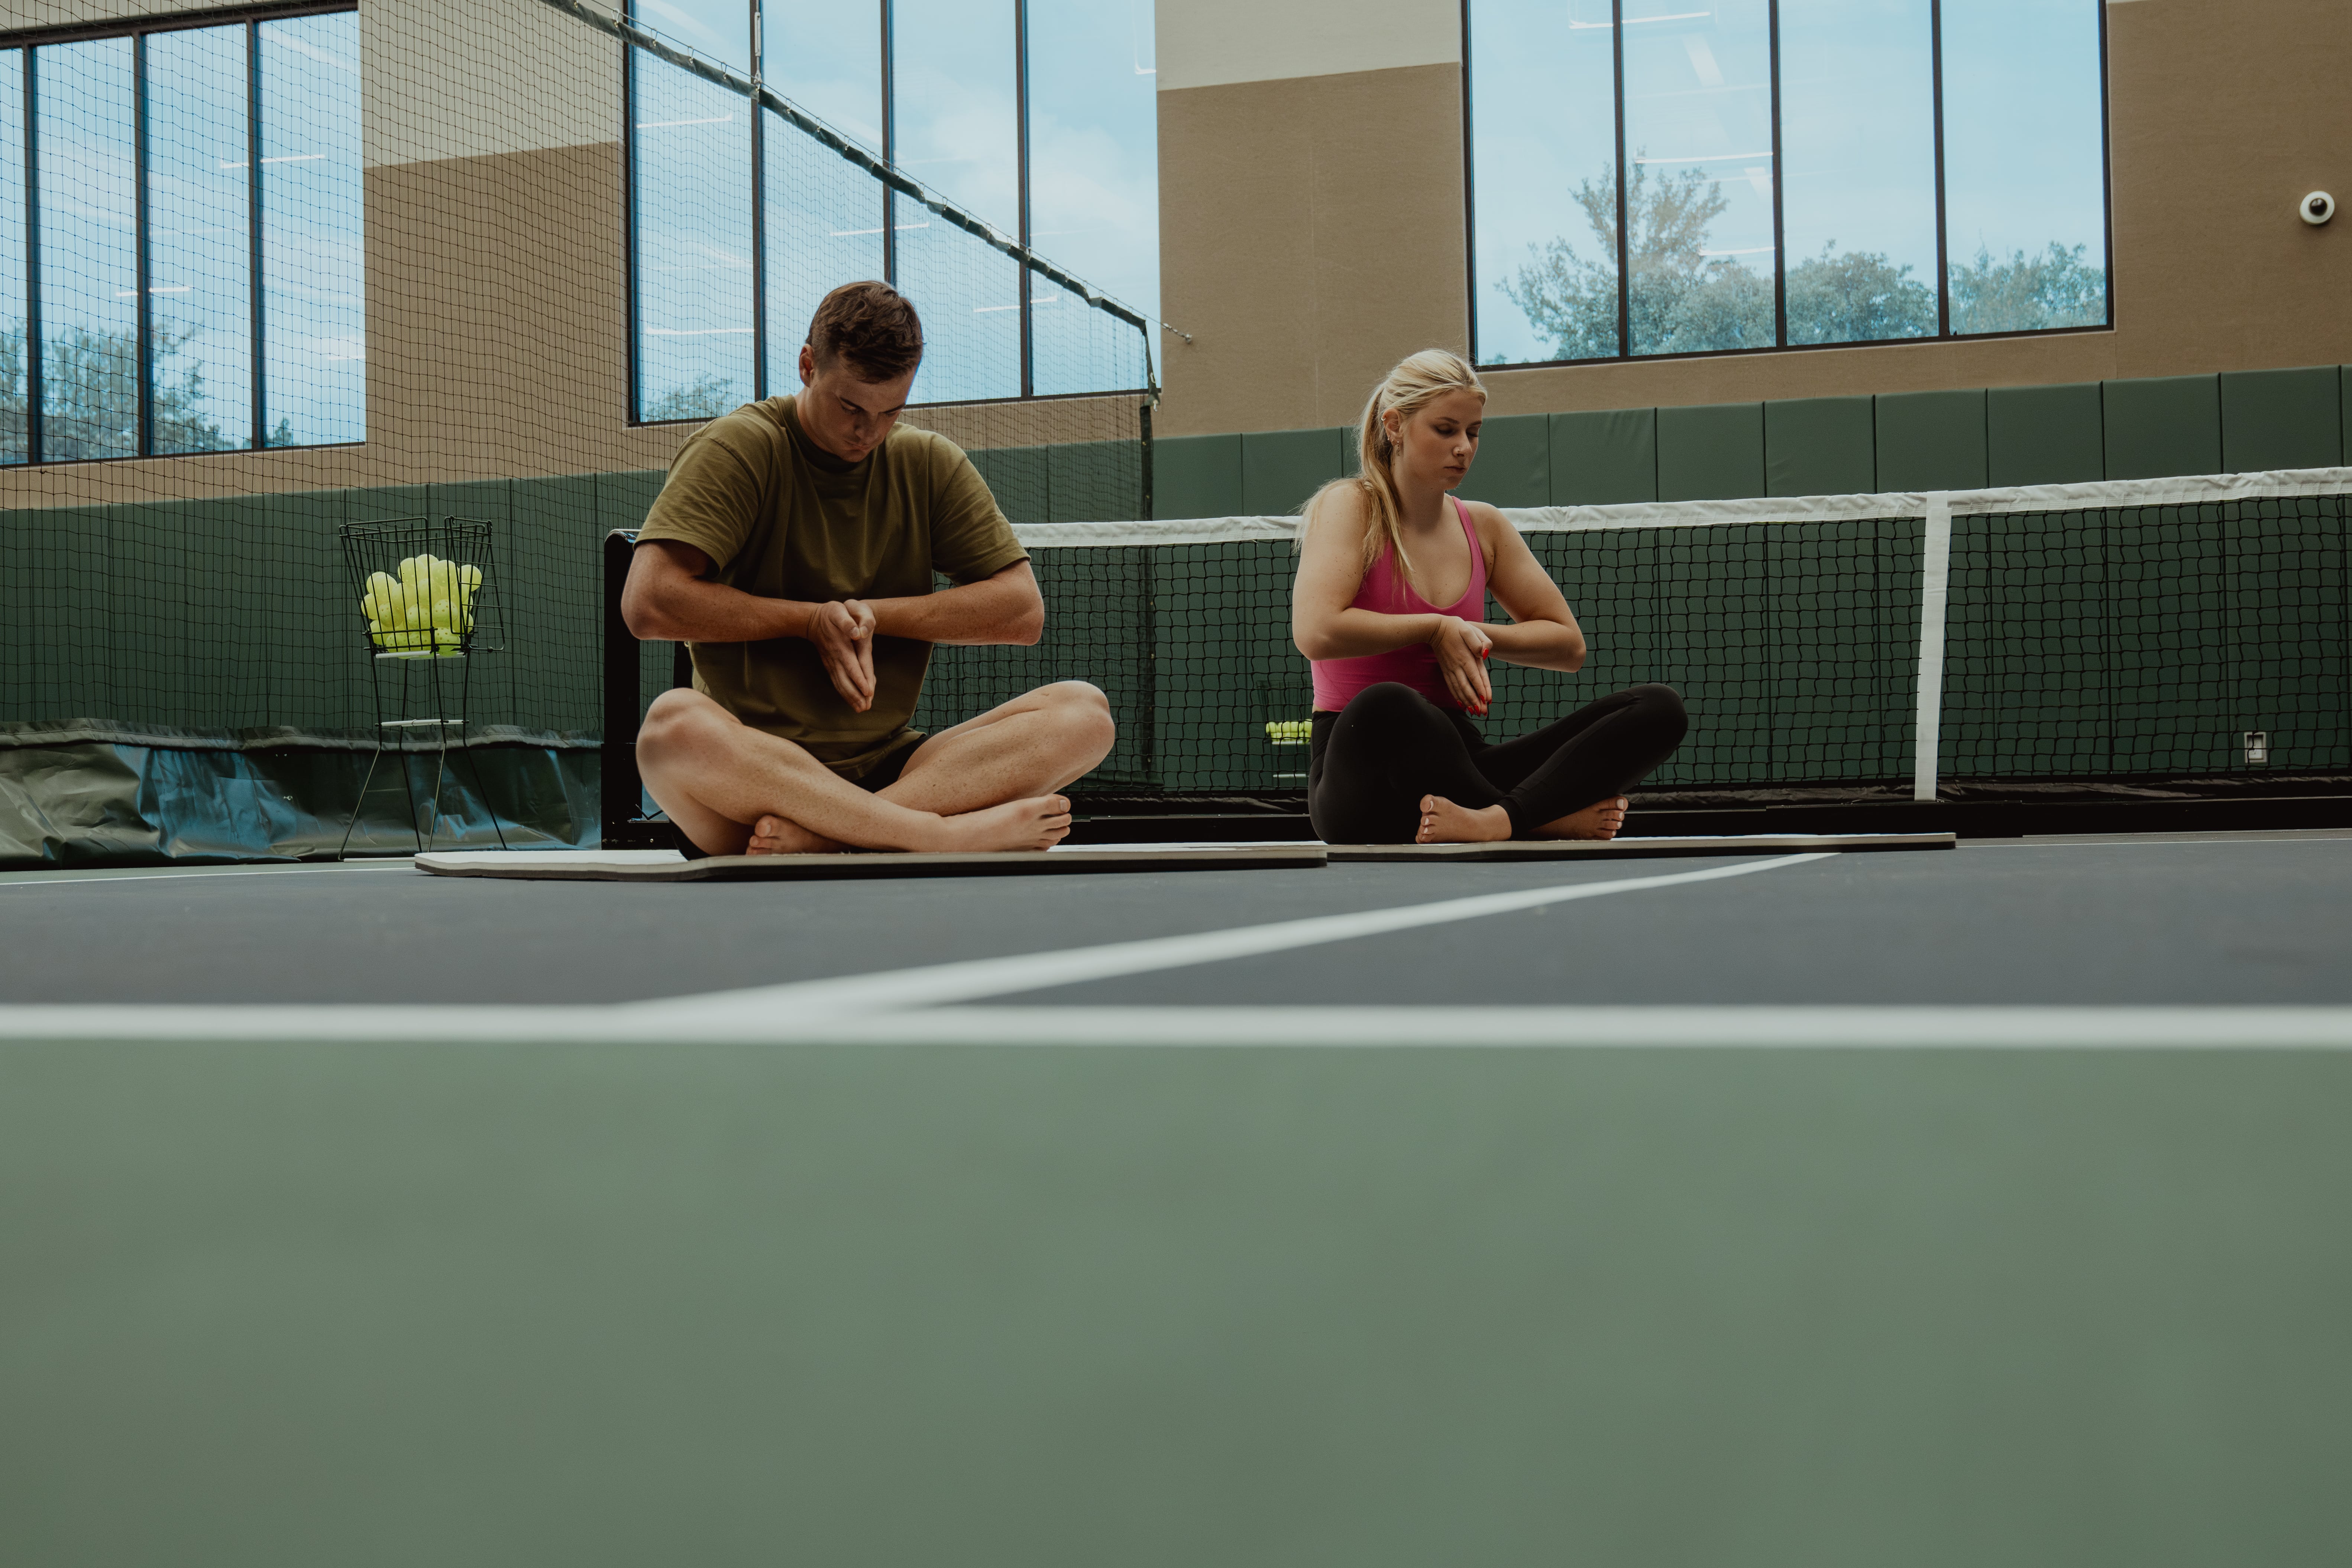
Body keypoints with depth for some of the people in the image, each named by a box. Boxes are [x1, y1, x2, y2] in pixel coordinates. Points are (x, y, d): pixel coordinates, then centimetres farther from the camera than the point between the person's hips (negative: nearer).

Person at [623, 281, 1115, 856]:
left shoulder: (930, 463, 12)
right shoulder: (735, 450, -1)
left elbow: (1023, 610, 6)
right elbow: (648, 603, -14)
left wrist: (873, 614, -6)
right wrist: (813, 621, -9)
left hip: (888, 769, 4)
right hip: (749, 775, -4)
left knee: (1084, 711, -18)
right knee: (674, 722, -39)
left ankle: (814, 834, -33)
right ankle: (954, 832, -39)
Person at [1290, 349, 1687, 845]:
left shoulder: (1482, 525, 13)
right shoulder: (1351, 505, -3)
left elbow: (1569, 645, 15)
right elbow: (1316, 633, -20)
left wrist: (1474, 635, -3)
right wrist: (1438, 628, -9)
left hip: (1458, 763, 6)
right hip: (1361, 764, -6)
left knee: (1659, 708, -14)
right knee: (1385, 706, -44)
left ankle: (1496, 818, -38)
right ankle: (1549, 821, -25)